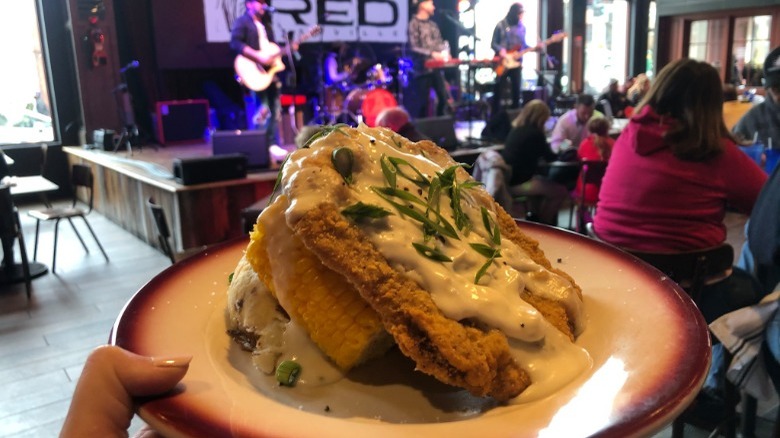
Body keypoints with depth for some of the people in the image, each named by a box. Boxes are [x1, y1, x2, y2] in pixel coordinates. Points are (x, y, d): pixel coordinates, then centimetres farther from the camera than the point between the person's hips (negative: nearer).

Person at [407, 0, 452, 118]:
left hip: (436, 67, 7)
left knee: (444, 98, 6)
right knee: (423, 102, -2)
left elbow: (440, 42, 18)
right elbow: (414, 47, -15)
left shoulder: (433, 24, 16)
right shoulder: (414, 24, -7)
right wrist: (432, 54, -24)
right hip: (422, 69, -7)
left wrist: (445, 52, -4)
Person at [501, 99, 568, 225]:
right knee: (561, 191, -8)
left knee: (548, 184, 23)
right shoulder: (534, 133, -15)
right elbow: (549, 157, 0)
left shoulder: (516, 129, 11)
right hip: (518, 183, -10)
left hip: (509, 180, 10)